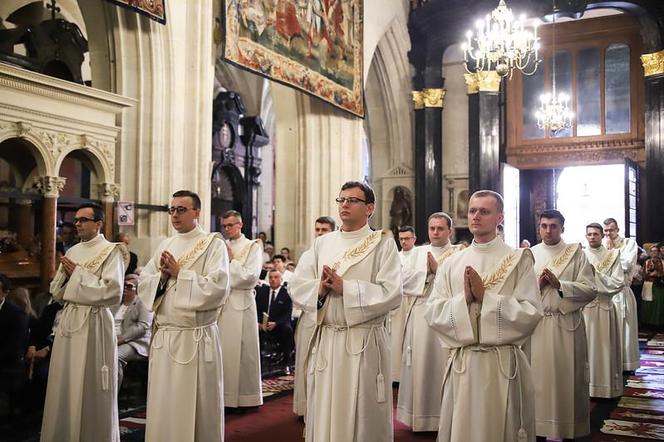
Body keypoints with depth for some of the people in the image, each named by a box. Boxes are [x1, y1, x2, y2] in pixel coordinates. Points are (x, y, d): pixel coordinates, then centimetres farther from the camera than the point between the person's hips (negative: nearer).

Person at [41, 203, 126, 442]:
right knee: (65, 385, 10)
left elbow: (113, 292, -18)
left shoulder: (111, 251, -7)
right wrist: (65, 273, -4)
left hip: (94, 322, -6)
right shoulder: (72, 252, 14)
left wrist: (78, 274, -12)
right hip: (68, 320, 7)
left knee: (90, 386, 0)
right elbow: (56, 291, 16)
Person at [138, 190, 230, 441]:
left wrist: (179, 273, -13)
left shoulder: (213, 244, -5)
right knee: (163, 406, 10)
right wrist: (162, 276, -8)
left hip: (196, 338, -5)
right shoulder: (164, 246, 14)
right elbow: (143, 285, 11)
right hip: (163, 337, 5)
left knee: (196, 407, 3)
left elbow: (217, 288, -17)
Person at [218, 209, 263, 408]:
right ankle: (224, 395, 14)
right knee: (222, 350, 5)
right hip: (221, 303, 5)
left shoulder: (252, 247, 2)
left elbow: (251, 276, -10)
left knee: (241, 350, -3)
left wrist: (231, 260, -6)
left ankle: (245, 397, 6)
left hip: (240, 304, -5)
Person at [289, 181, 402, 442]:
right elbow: (296, 287, 6)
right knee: (323, 415, 11)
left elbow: (391, 294, -14)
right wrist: (319, 288, -14)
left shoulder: (383, 244, -3)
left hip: (364, 342, -4)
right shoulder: (322, 244, 11)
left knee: (363, 418, 5)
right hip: (325, 341, 4)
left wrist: (345, 287, -15)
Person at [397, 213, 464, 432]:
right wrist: (426, 271, -7)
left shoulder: (459, 253, 4)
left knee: (443, 364, -1)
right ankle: (419, 415, 15)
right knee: (419, 364, 5)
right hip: (419, 316, 3)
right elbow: (405, 281, 4)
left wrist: (437, 269, -14)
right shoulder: (417, 252, 15)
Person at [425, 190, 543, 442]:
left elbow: (531, 313, -10)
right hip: (461, 364, 3)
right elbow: (432, 313, 1)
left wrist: (485, 296, -15)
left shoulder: (519, 259, -1)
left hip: (503, 364, -3)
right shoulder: (451, 264, 8)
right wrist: (464, 298, -14)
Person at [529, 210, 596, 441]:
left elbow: (590, 290, -7)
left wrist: (559, 284, -16)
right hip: (537, 324, 1)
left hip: (567, 324, -1)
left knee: (567, 378, 5)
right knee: (539, 378, 4)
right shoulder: (530, 255, 8)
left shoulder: (576, 253, 2)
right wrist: (538, 283, -13)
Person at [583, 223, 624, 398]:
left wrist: (595, 275, -9)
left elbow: (619, 283, -4)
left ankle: (605, 387, 11)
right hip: (583, 306, 1)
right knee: (585, 346, 2)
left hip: (605, 307, 0)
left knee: (605, 346, 3)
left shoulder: (612, 256, 4)